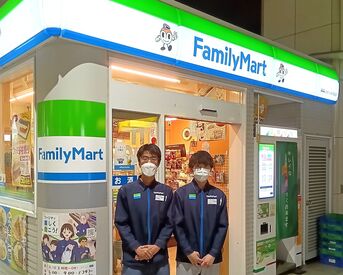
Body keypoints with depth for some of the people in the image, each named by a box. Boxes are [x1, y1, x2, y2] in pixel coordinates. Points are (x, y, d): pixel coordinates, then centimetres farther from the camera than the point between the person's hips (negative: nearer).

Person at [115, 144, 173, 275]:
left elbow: (169, 223, 2)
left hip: (159, 259, 2)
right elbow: (121, 223, -3)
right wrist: (136, 247, -12)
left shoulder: (167, 191, 4)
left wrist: (157, 246, -10)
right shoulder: (126, 190, -1)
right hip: (133, 259, -1)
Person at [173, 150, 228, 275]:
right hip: (186, 258, -1)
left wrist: (213, 254, -7)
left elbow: (222, 226, 0)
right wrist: (188, 252, -11)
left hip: (212, 259, 2)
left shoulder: (219, 195, 2)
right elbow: (177, 225, -5)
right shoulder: (181, 193, -4)